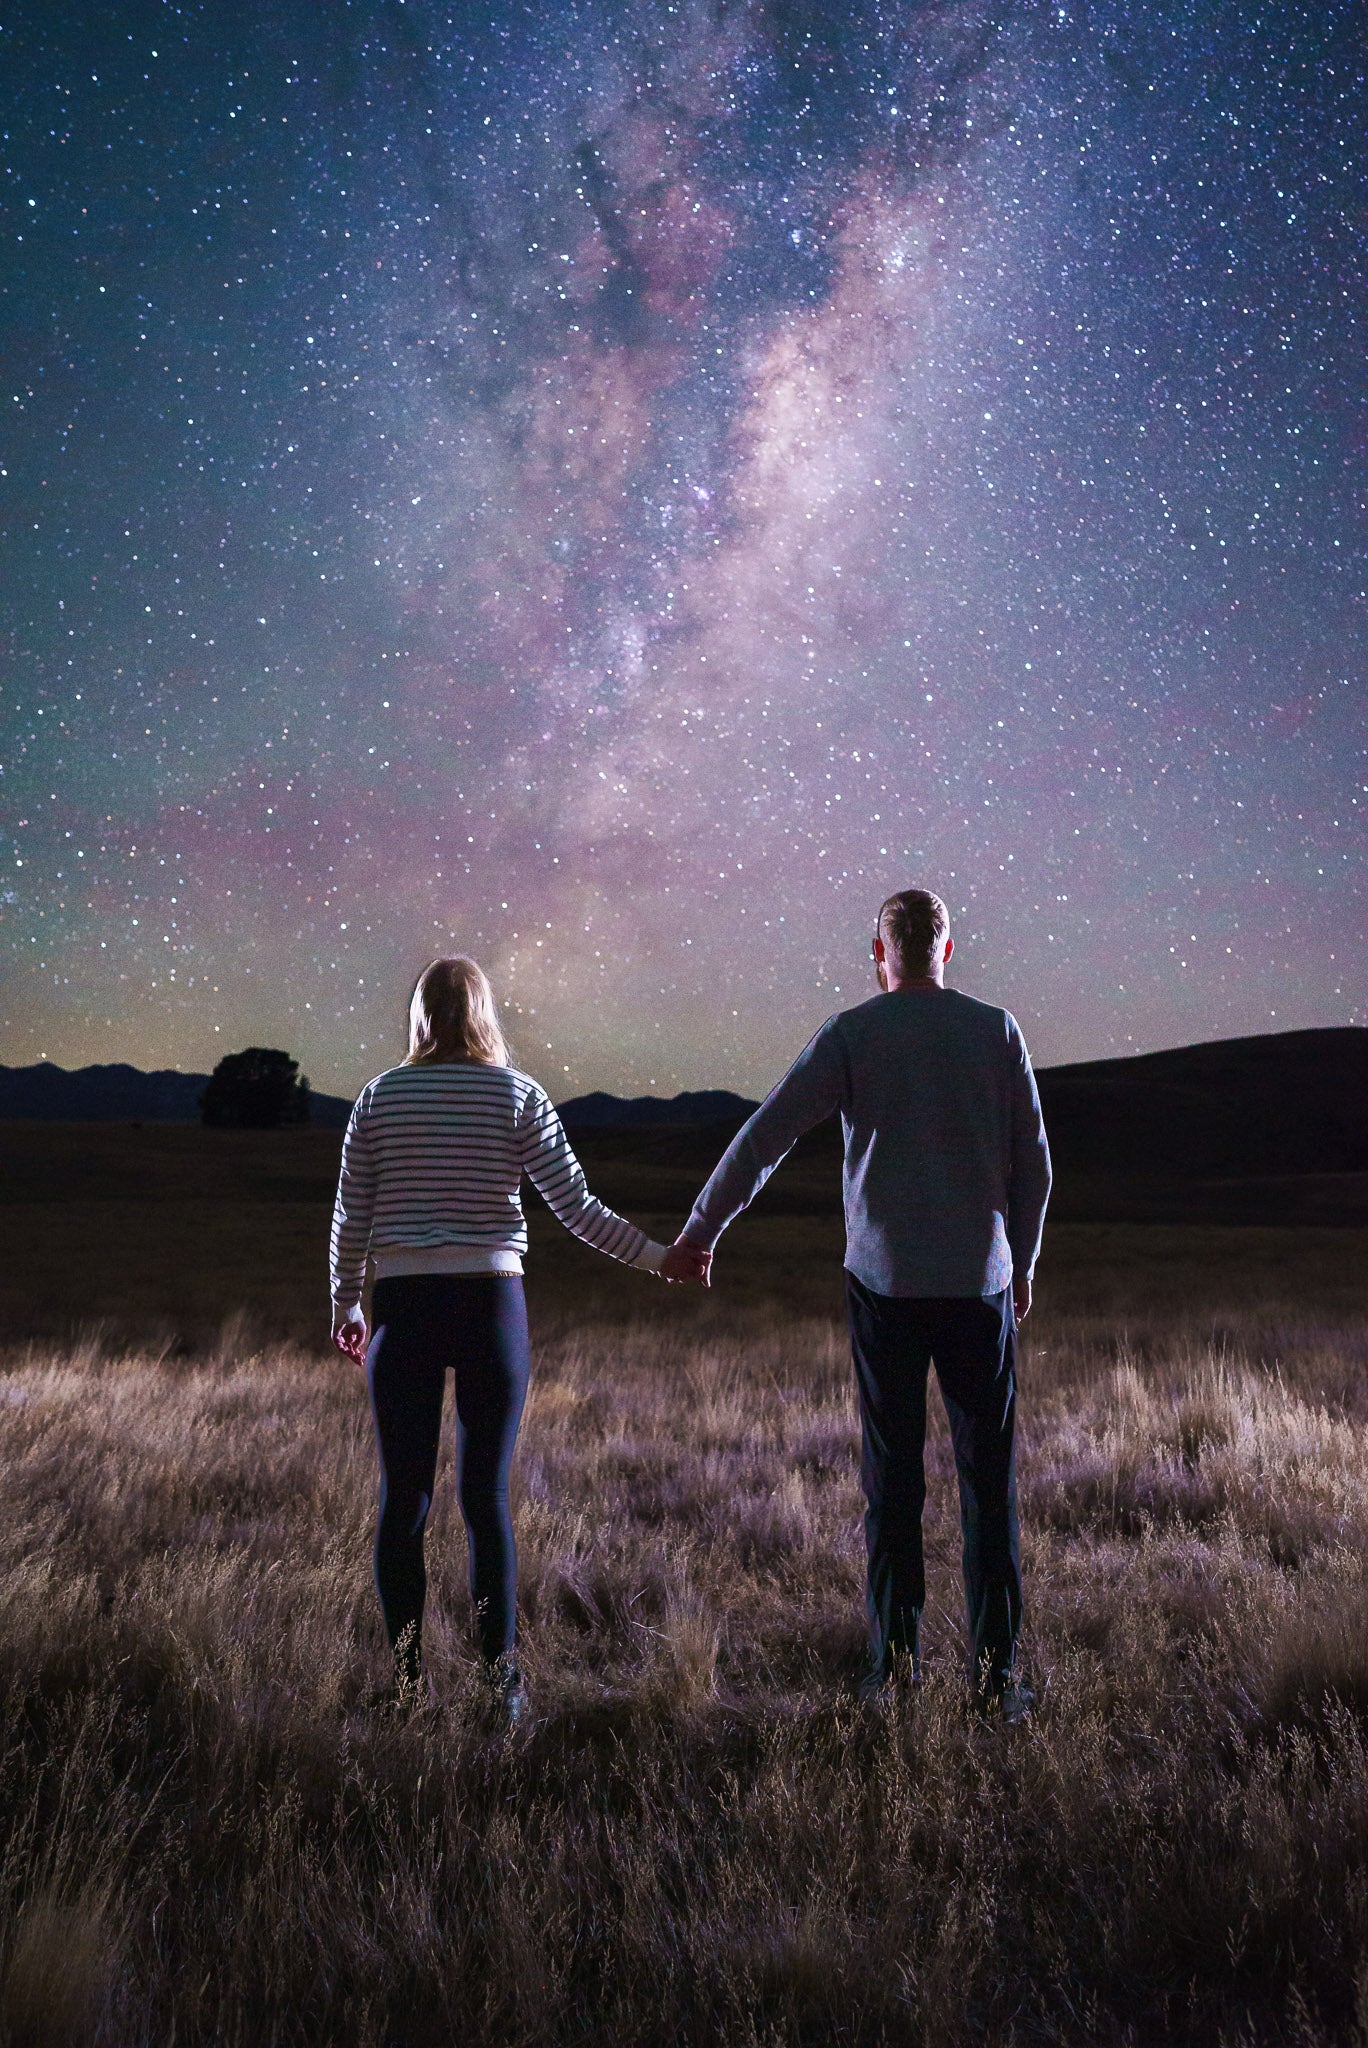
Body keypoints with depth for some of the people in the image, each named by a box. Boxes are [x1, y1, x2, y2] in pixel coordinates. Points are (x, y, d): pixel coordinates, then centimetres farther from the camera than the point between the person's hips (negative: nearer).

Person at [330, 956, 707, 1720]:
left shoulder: (380, 1096, 3)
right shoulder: (517, 1094, 0)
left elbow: (351, 1217, 6)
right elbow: (577, 1206, -4)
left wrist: (346, 1306, 19)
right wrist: (660, 1257, 5)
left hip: (403, 1307, 1)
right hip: (490, 1304, -1)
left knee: (403, 1498, 7)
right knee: (488, 1497, 4)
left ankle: (405, 1683, 12)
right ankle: (501, 1683, 8)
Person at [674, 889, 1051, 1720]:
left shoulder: (851, 1034, -2)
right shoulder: (997, 1030, 2)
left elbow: (764, 1138, -6)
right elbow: (1033, 1162, 4)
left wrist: (700, 1232, 3)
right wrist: (1022, 1263, 16)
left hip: (884, 1281, -1)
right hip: (978, 1279, 1)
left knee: (893, 1478, 7)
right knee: (988, 1479, 6)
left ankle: (897, 1662, 11)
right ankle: (996, 1669, 8)